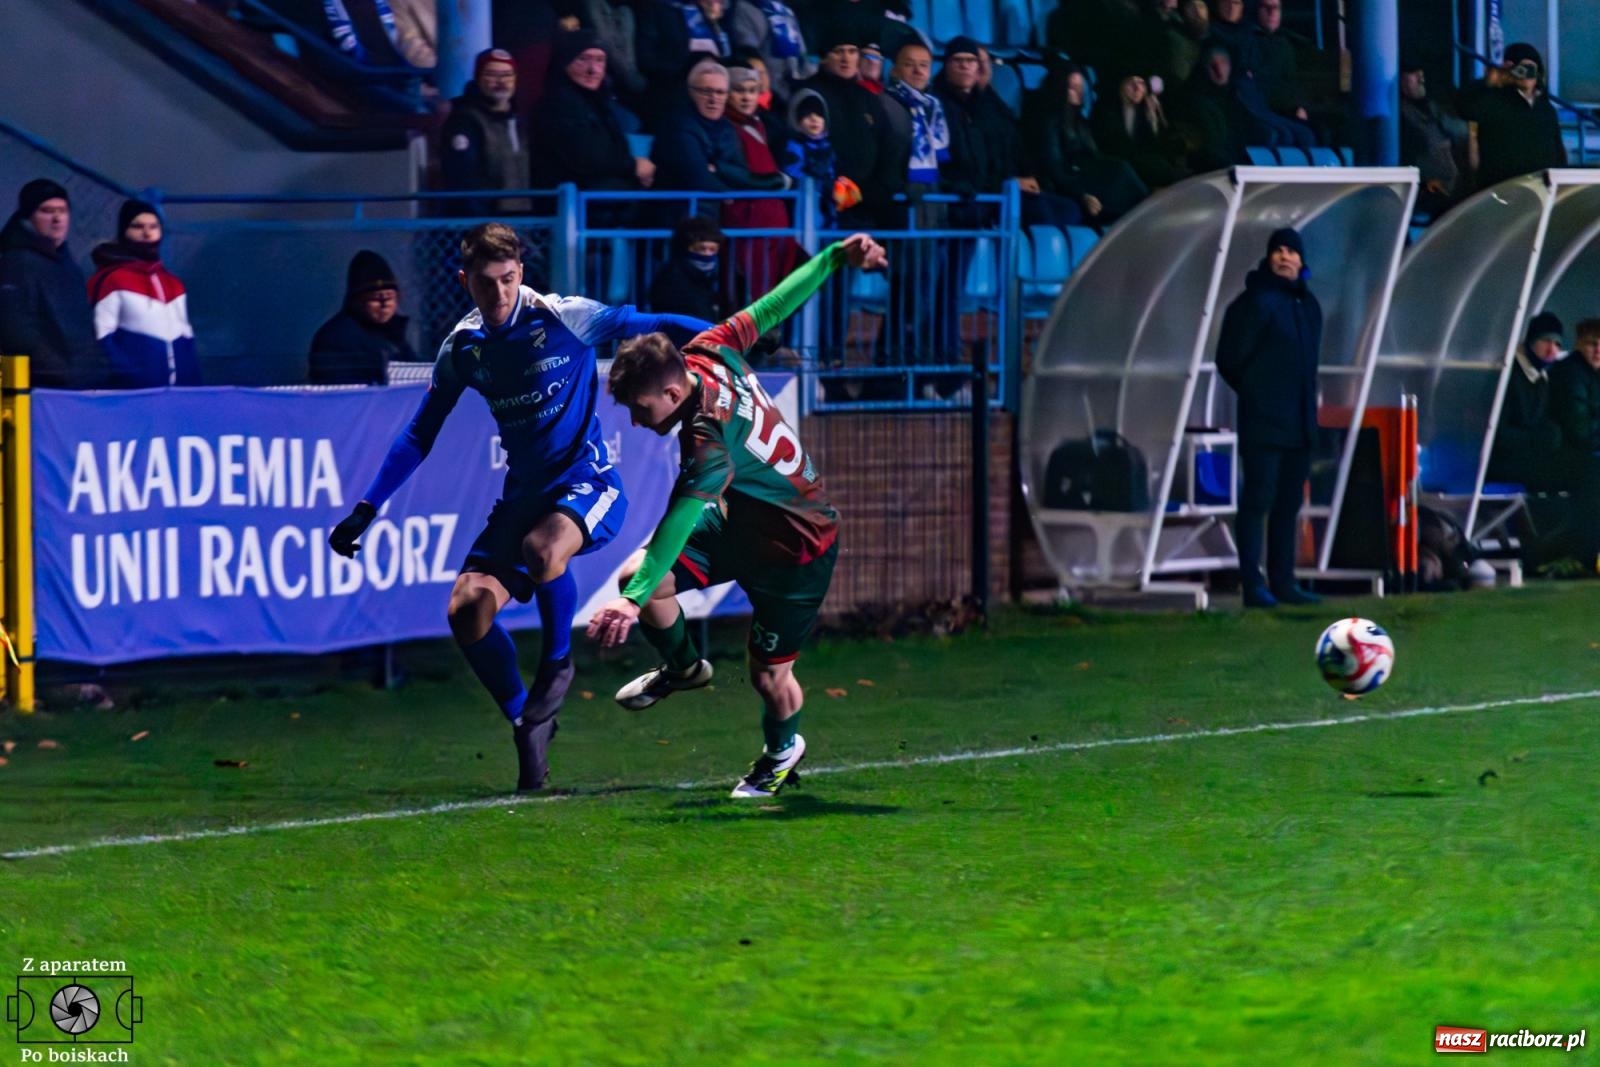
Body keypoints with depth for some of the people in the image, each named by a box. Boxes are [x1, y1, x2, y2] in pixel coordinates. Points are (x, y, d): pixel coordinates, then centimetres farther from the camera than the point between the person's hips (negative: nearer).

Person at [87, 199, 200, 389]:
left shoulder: (173, 284, 20)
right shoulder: (112, 280, -1)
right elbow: (102, 337, -9)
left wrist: (193, 383, 11)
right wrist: (124, 375, -20)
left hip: (179, 386, 7)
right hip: (133, 389, -7)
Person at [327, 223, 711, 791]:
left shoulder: (562, 318, -10)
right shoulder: (463, 349, 4)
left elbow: (651, 326, -3)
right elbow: (419, 435, 13)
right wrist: (366, 510, 9)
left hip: (587, 483, -5)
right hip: (522, 495, 5)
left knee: (543, 548, -38)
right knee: (468, 610, -12)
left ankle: (558, 663, -9)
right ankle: (527, 724, 8)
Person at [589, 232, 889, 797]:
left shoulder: (710, 439, -40)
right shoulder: (710, 353, -17)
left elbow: (681, 523, -50)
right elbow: (770, 309, -7)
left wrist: (635, 599, -59)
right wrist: (834, 258, 4)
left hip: (795, 549, -8)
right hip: (741, 521, 8)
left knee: (769, 676, 2)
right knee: (637, 575, -11)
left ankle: (782, 749, 38)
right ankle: (683, 666, 18)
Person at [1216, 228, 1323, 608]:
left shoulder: (1308, 305, 14)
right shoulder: (1255, 301, -9)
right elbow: (1230, 361, -8)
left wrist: (1308, 404, 14)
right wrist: (1256, 392, 0)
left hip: (1299, 425, 8)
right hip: (1263, 423, -8)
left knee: (1288, 504, 10)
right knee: (1257, 500, -8)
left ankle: (1283, 583, 15)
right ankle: (1252, 586, -9)